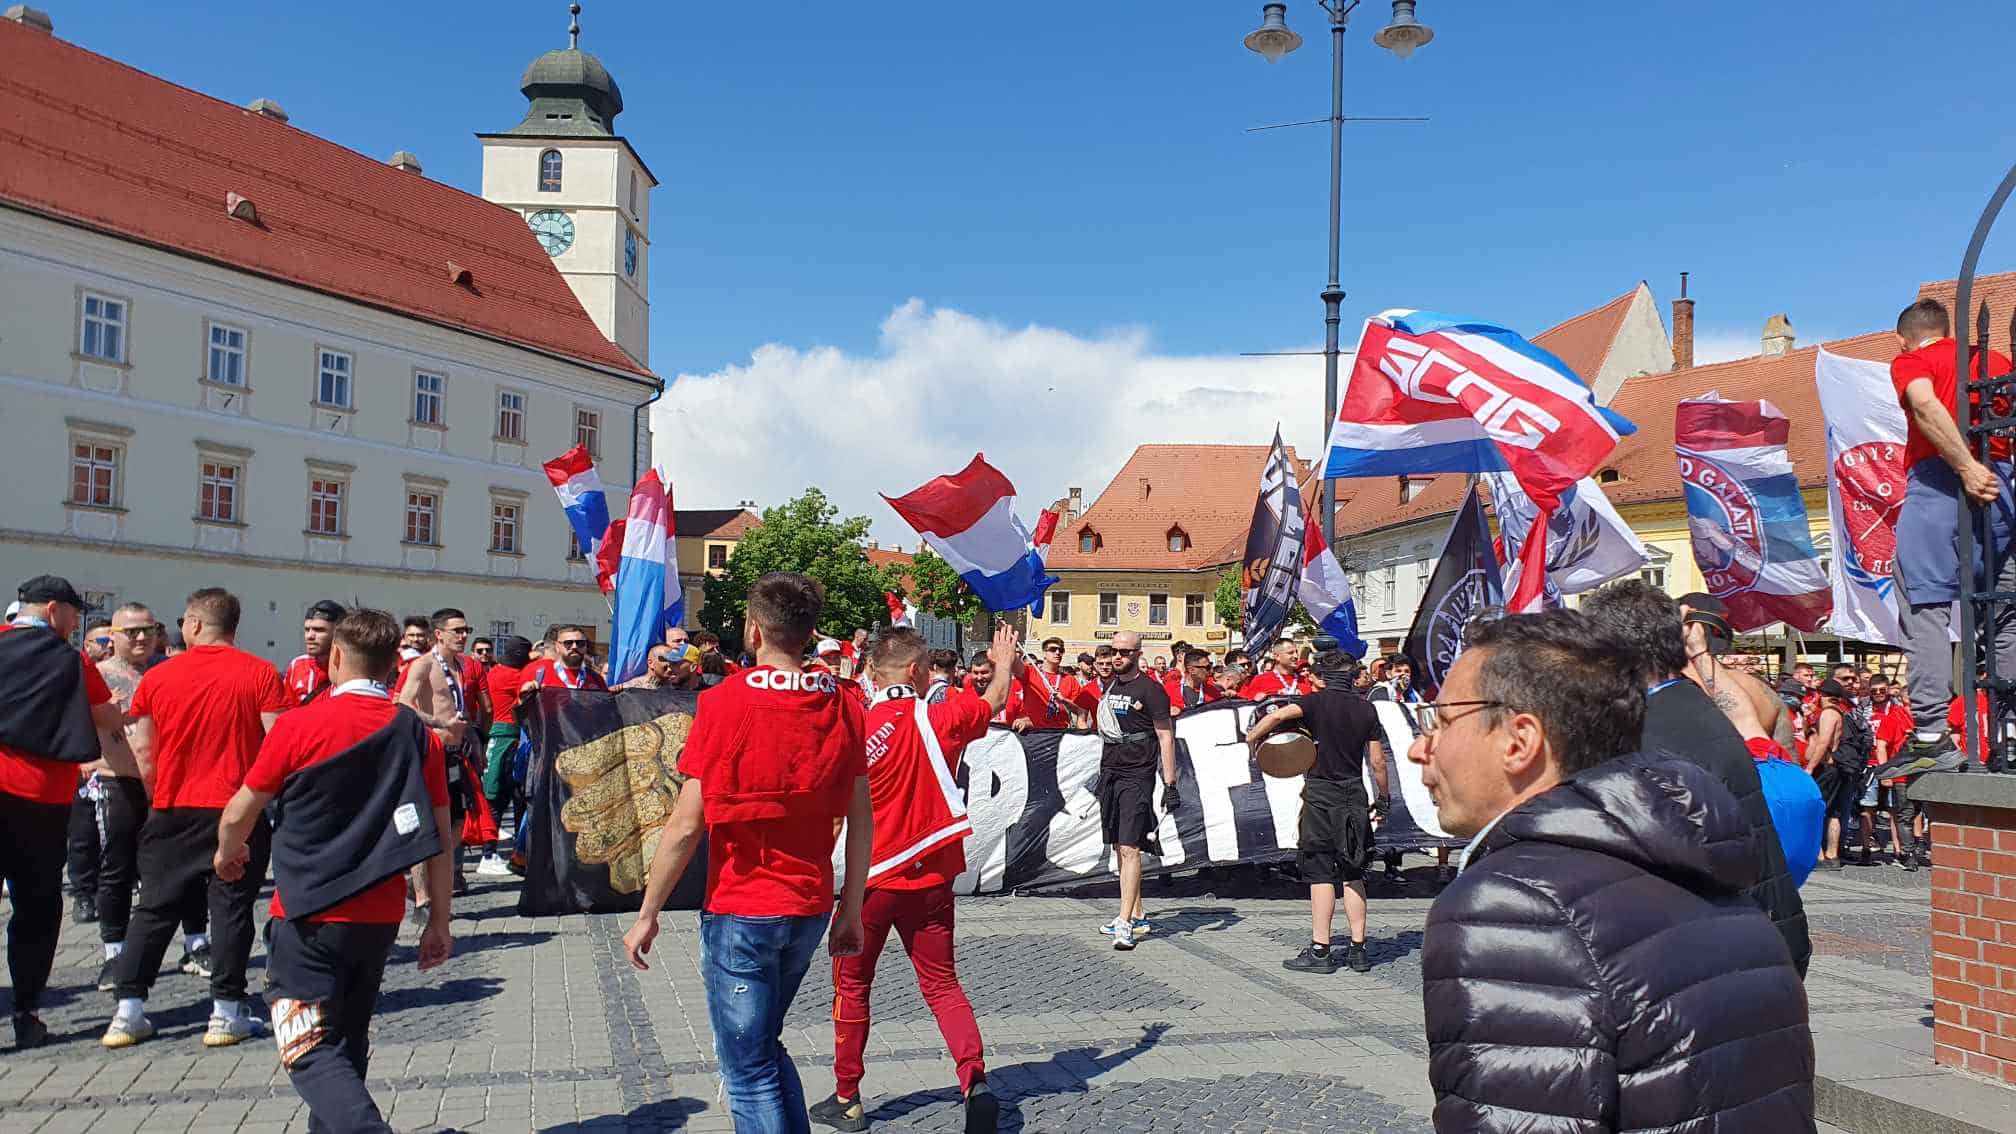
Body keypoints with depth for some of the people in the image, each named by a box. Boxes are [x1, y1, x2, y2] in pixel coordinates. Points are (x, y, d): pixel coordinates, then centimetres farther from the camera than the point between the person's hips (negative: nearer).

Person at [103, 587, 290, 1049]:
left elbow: (142, 752, 4)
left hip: (172, 811, 3)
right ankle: (226, 1013, 5)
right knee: (231, 909, 4)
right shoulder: (261, 674, -7)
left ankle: (128, 1010, 13)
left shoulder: (157, 677, 2)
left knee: (154, 909, 12)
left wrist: (157, 802, 16)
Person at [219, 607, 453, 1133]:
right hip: (381, 916, 4)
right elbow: (438, 839, 0)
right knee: (348, 1043, 21)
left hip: (309, 917, -4)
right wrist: (439, 922, 9)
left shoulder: (299, 726, -10)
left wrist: (228, 853, 23)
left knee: (311, 1054, -2)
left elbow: (239, 815, 1)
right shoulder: (419, 734, -1)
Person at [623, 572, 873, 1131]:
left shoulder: (726, 702, -14)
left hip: (740, 912, -5)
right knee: (764, 1046, 25)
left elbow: (686, 824, -13)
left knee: (750, 1072, 6)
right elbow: (861, 819, 2)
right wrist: (851, 909, 11)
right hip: (811, 911, 5)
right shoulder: (843, 705, -1)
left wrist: (647, 914, -3)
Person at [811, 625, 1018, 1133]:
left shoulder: (856, 729, -16)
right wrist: (1004, 663, 32)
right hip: (932, 877, 3)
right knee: (942, 984, 12)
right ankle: (975, 1079, -6)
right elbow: (994, 699, 13)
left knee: (852, 984, 14)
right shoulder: (941, 719, -7)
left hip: (873, 879, -2)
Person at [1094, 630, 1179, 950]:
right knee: (1119, 848, 11)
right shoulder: (1111, 687, 14)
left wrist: (1170, 784, -13)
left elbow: (1166, 737, -9)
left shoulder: (1150, 690, -8)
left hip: (1137, 776, -8)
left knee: (1129, 848, -13)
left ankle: (1125, 923, -14)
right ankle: (1136, 916, 19)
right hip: (1110, 773, 8)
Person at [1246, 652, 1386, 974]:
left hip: (1321, 794, -4)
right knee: (1352, 873, 11)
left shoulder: (1318, 702, -6)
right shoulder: (1366, 708, 6)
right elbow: (1377, 760, 7)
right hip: (1354, 795, 4)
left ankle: (1320, 950, 0)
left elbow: (1277, 716, -22)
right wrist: (1384, 796, 18)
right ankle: (1358, 950, 12)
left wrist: (1252, 737, -6)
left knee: (1320, 872, -1)